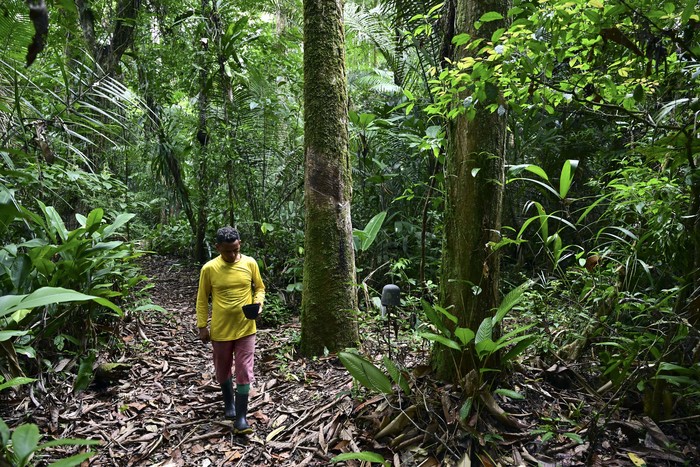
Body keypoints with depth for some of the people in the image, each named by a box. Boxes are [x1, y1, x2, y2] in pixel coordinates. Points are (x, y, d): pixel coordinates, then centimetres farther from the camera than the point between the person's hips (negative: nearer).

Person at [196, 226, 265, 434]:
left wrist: (258, 301, -14)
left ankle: (240, 417, 10)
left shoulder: (250, 263, -7)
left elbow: (260, 287, 6)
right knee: (223, 370, 18)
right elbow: (202, 298, 0)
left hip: (246, 328, 0)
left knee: (244, 372, 1)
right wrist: (202, 326, -1)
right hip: (220, 330, 0)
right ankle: (229, 403, 43)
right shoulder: (209, 269, -10)